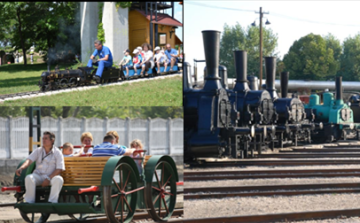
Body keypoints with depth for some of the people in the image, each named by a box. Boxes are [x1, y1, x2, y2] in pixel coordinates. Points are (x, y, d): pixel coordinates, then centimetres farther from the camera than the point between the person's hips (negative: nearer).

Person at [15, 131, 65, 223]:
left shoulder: (57, 153, 1)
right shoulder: (38, 151, 9)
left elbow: (59, 169, -7)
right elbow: (29, 160, -6)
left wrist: (48, 179, -18)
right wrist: (21, 168, -28)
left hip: (52, 176, -2)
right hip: (38, 175, 2)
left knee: (59, 180, -35)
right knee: (29, 178, -30)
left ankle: (51, 203, -38)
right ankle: (29, 203, -29)